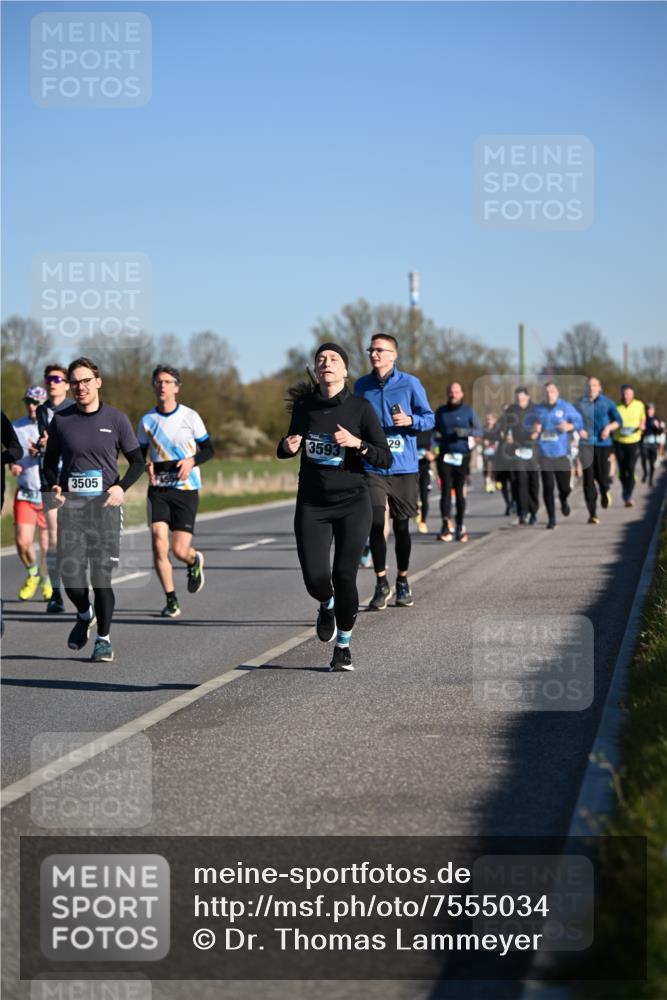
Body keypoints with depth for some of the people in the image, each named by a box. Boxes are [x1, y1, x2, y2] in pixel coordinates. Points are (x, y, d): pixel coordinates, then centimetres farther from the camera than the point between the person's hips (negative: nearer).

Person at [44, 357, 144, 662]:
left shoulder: (116, 419, 4)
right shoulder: (61, 420, 7)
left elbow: (137, 460, 10)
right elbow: (50, 461, 17)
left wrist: (122, 487, -8)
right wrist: (54, 486, -3)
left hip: (105, 503, -1)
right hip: (70, 503, 2)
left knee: (101, 574, -6)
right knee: (70, 572, -5)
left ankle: (104, 639, 6)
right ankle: (84, 615, 27)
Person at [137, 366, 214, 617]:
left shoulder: (190, 416, -1)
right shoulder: (147, 420, 5)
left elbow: (208, 449, 5)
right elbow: (139, 455, 13)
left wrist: (191, 461, -15)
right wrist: (147, 467, -9)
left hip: (186, 489, -2)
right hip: (158, 490, 2)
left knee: (180, 550, -7)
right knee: (159, 544, -13)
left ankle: (194, 561, 32)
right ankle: (171, 601, 1)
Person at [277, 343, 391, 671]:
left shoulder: (360, 407, -5)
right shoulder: (303, 405, 3)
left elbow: (385, 459, -7)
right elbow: (288, 448, 18)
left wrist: (357, 444, -24)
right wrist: (287, 446, -5)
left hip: (352, 502, -2)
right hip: (312, 504, 2)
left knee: (344, 575, -6)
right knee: (315, 577, -11)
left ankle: (343, 646, 17)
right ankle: (327, 606, 28)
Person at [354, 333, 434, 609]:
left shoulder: (410, 383, -2)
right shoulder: (362, 386, 6)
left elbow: (429, 418, 1)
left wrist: (409, 420, -16)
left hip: (404, 467, -1)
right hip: (372, 467, 1)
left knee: (401, 526, 7)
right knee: (375, 524, -11)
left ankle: (402, 582, 24)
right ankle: (381, 584, 1)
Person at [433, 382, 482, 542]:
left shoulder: (468, 411, 6)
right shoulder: (441, 411, 11)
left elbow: (480, 432, 5)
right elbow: (433, 429, 19)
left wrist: (467, 432, -14)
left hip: (462, 456, -1)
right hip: (445, 456, 1)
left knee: (460, 492, 3)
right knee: (446, 490, -10)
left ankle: (460, 526, 13)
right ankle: (446, 526, -16)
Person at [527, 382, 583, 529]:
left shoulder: (565, 407, -1)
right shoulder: (536, 410, 6)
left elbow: (579, 422, 1)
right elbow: (527, 423, 17)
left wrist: (569, 426, -19)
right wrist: (533, 429, -5)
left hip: (562, 454, -1)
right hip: (544, 455, 1)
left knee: (565, 487, 2)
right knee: (548, 487, -6)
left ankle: (563, 500, 40)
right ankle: (551, 519, 6)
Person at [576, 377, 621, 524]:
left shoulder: (607, 402, 5)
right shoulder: (579, 403, 6)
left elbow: (618, 420, 7)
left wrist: (609, 427, -12)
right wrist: (578, 430, -11)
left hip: (603, 443, 0)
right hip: (586, 444, 0)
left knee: (602, 477, -5)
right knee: (588, 478, -6)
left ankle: (605, 492, 34)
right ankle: (592, 513, -1)